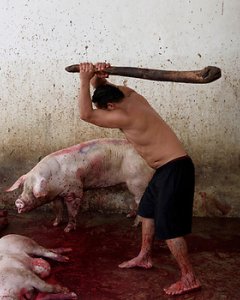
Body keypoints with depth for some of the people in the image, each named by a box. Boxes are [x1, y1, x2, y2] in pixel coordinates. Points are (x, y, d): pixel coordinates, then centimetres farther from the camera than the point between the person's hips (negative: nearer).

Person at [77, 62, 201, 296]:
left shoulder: (124, 116, -21)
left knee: (168, 226, -5)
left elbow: (86, 114, -20)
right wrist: (97, 75, -5)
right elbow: (102, 87, 17)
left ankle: (189, 278, 5)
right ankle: (144, 257, 38)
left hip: (175, 169, -10)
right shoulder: (129, 95, 6)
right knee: (148, 209, 22)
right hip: (167, 167, 10)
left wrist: (84, 81, -19)